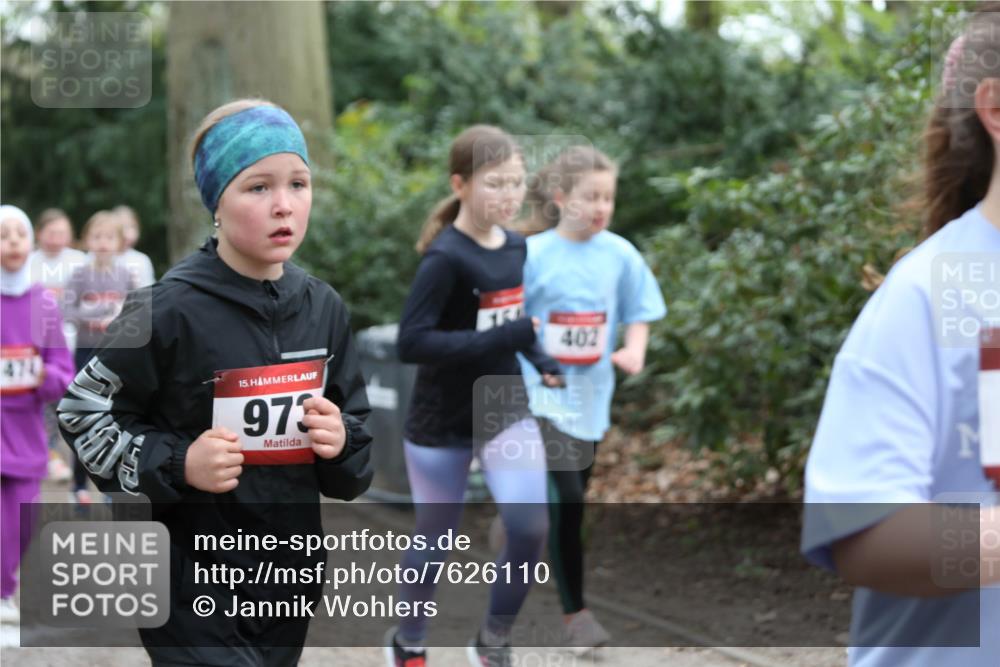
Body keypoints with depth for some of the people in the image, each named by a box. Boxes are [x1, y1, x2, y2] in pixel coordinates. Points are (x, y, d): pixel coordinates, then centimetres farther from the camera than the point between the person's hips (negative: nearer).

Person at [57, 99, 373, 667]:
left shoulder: (324, 308, 3)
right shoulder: (170, 312, -14)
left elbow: (357, 435, 13)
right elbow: (83, 413, -4)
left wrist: (339, 441, -9)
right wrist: (177, 464, -17)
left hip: (288, 579, 6)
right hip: (192, 589, -5)